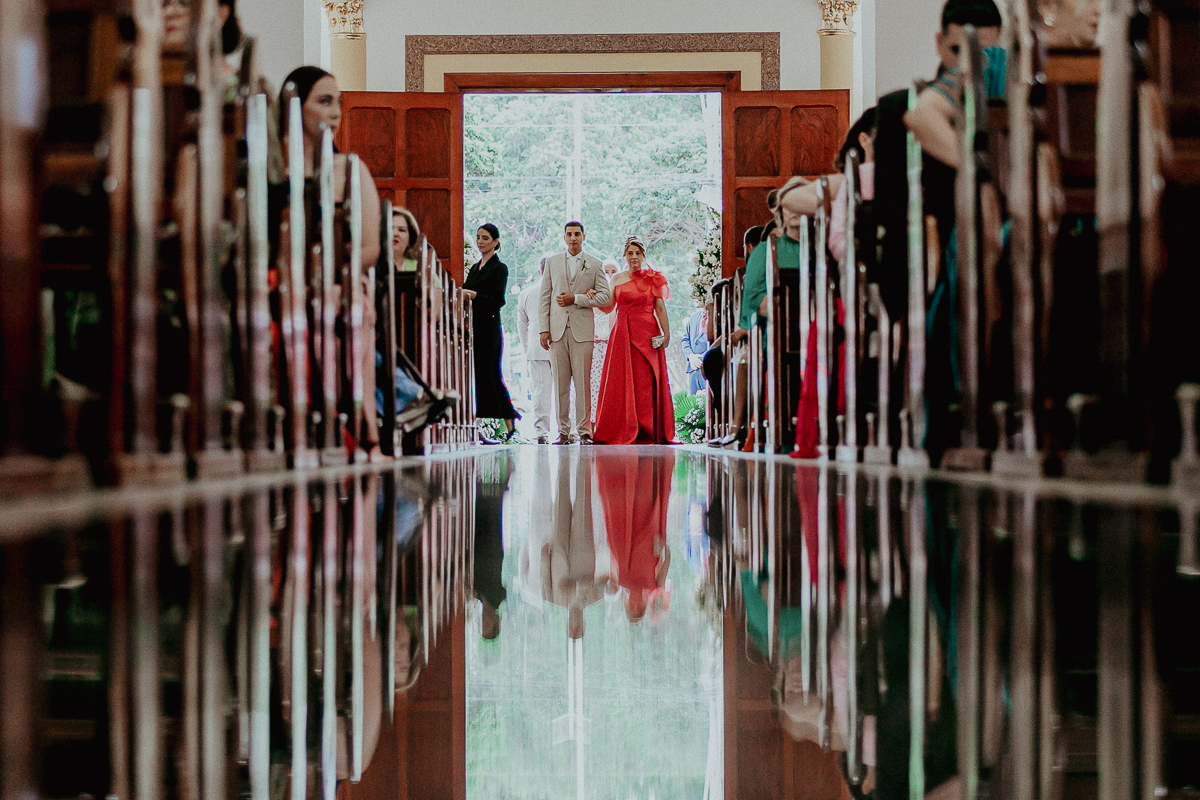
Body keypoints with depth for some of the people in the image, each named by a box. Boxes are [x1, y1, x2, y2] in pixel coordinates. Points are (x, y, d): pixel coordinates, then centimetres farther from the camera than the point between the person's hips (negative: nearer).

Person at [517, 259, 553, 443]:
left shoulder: (525, 293, 8)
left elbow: (521, 325, 14)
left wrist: (527, 350, 21)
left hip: (536, 348, 2)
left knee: (540, 391, 2)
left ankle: (541, 431, -2)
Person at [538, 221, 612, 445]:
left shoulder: (594, 264, 9)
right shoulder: (552, 262, 14)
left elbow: (605, 297, 2)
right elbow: (544, 297, 11)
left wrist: (576, 298, -8)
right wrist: (544, 329, 2)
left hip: (583, 329, -1)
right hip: (557, 329, 2)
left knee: (583, 382, -5)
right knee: (560, 383, -1)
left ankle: (584, 431, -2)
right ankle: (563, 431, 2)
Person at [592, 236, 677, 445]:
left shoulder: (653, 278, 6)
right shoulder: (618, 279, 12)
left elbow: (660, 308, 1)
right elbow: (608, 306, 11)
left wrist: (666, 334, -8)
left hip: (647, 334, -2)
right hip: (622, 334, 2)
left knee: (646, 380, -5)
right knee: (621, 380, -3)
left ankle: (646, 431, -3)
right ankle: (623, 430, 1)